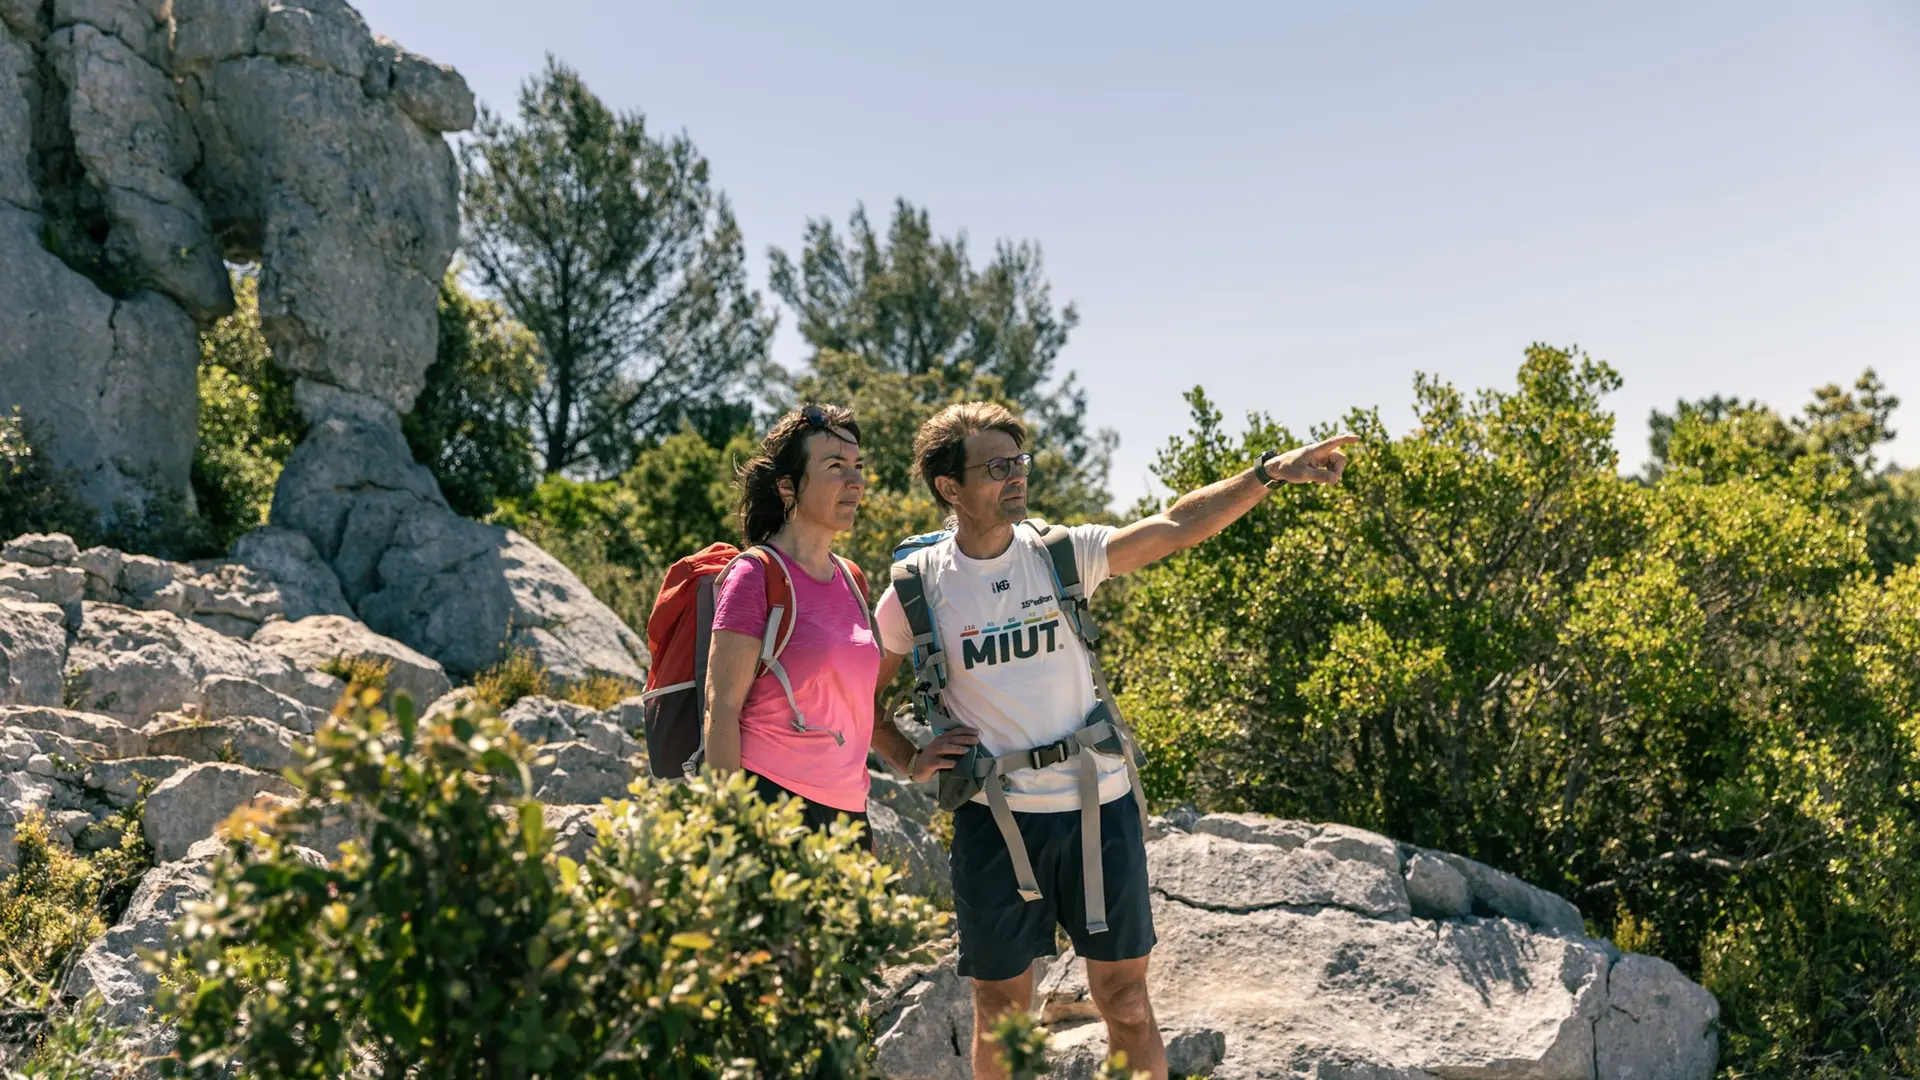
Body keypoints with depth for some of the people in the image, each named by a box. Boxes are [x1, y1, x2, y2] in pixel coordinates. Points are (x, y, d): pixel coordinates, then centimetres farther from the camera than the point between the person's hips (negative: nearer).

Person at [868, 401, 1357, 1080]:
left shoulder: (1062, 554, -1)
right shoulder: (916, 590, -3)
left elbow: (1177, 527, -8)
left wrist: (1271, 471, -16)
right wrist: (910, 761, -2)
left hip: (1098, 802, 1)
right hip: (996, 817, -1)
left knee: (1125, 996, 8)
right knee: (1000, 1008, 10)